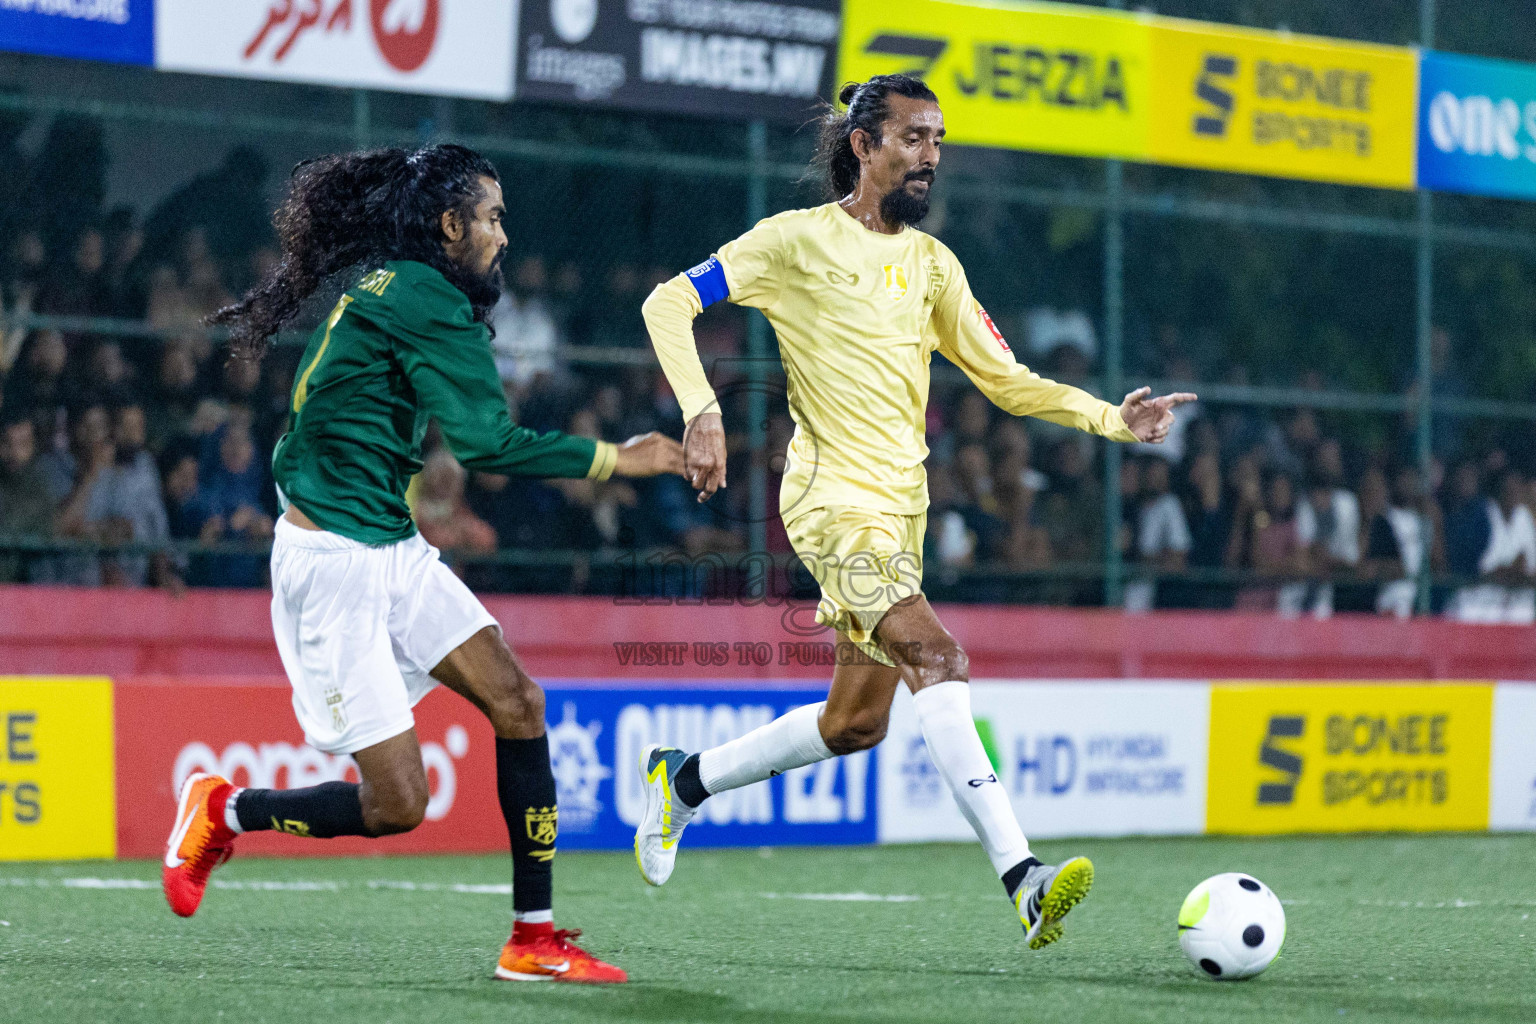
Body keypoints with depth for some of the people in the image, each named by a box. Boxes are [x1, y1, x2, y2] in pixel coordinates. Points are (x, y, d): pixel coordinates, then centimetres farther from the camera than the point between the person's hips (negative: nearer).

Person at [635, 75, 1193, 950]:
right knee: (939, 658, -25)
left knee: (856, 722, 11)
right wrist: (703, 411, -18)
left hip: (902, 507, 8)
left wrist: (1114, 420, 2)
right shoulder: (801, 239, -4)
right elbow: (670, 303, -4)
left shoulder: (932, 262, 15)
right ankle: (1024, 879, -32)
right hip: (835, 499, -8)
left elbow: (1007, 381, 16)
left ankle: (684, 779, 33)